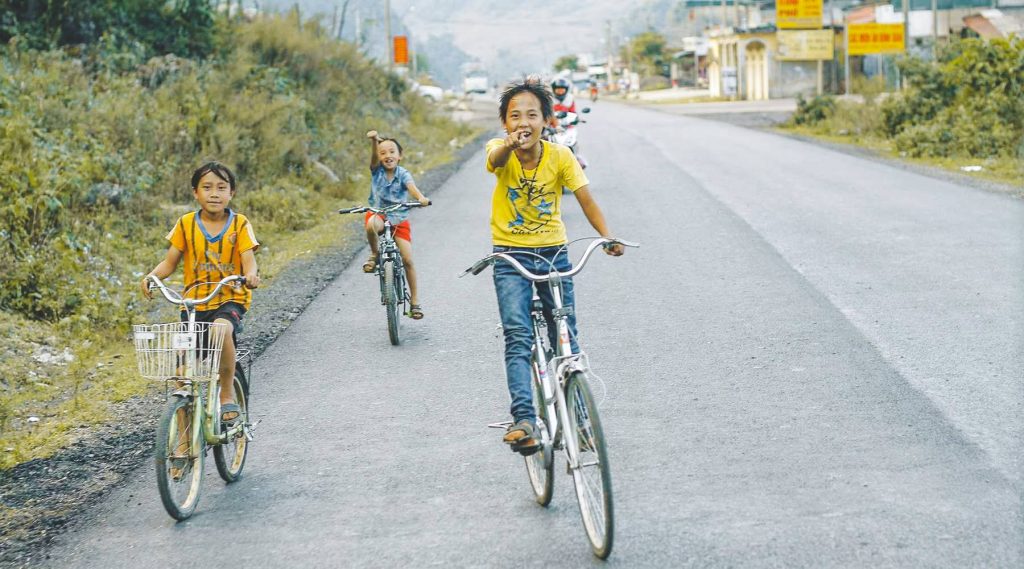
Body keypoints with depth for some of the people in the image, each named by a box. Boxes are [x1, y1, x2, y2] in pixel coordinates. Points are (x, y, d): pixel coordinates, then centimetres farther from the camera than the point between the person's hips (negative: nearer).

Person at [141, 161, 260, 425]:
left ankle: (228, 394, -15)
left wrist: (251, 275, -34)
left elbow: (248, 261, -10)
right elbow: (170, 262, 5)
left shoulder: (240, 225, -1)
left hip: (230, 298, -3)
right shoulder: (186, 224, 3)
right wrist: (152, 276, -16)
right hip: (193, 301, 3)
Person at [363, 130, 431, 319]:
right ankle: (374, 254, -9)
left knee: (407, 259, -8)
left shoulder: (403, 174, -7)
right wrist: (373, 141, -47)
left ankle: (414, 300, 5)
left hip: (399, 219, 0)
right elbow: (374, 155, -24)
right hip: (378, 214, 0)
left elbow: (411, 187, -27)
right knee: (371, 225, -38)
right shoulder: (376, 171, -4)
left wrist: (421, 198, -50)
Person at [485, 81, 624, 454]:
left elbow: (586, 199, -13)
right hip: (511, 257, -2)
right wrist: (509, 145, -60)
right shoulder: (500, 150, -11)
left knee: (566, 340, 8)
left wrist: (607, 236, -32)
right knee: (518, 337, -18)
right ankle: (524, 420, -26)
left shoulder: (560, 156, -8)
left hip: (553, 254, 2)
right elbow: (495, 160, -35)